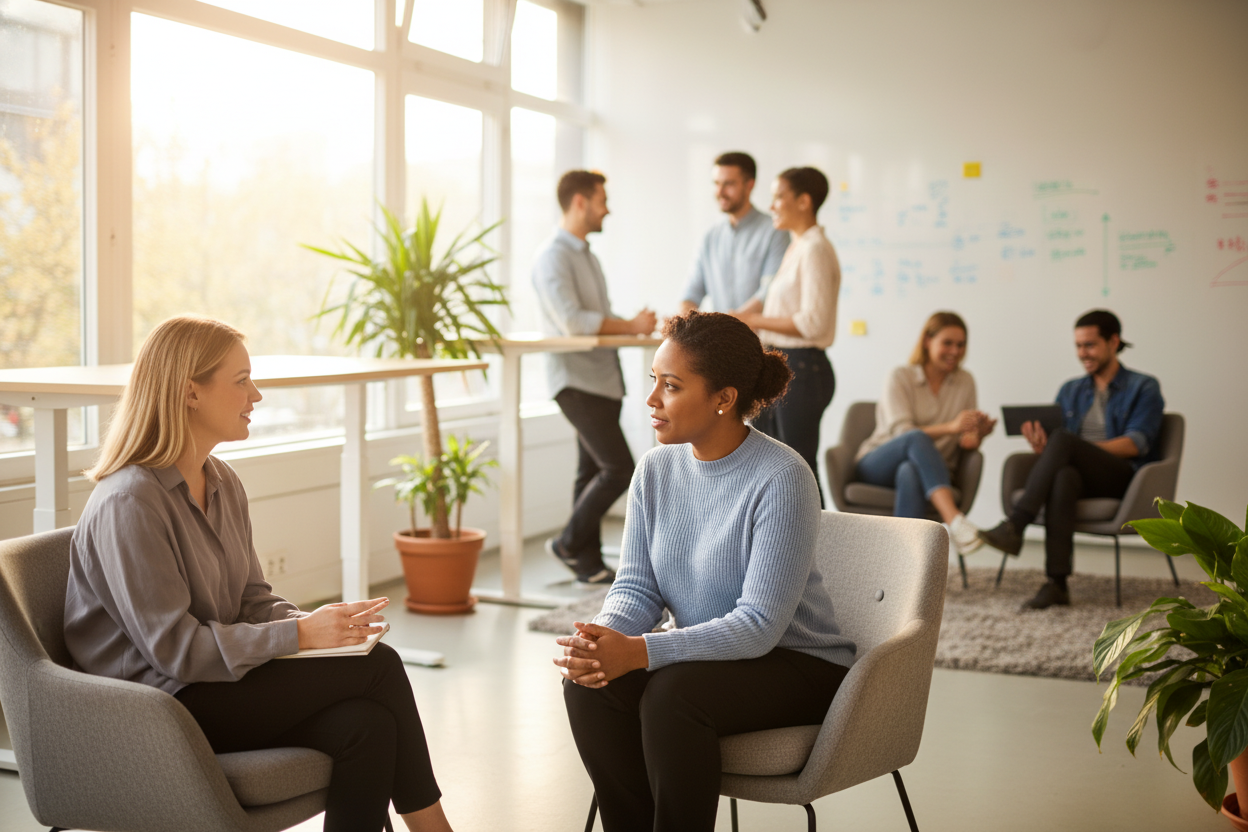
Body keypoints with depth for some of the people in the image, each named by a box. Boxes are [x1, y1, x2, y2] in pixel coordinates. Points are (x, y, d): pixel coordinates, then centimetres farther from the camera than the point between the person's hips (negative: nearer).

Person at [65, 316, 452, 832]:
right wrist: (300, 635, -21)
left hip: (217, 682, 8)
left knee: (366, 724, -20)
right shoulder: (129, 503, -18)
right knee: (378, 666, -17)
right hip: (163, 709, -8)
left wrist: (317, 622, -8)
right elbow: (174, 647, -21)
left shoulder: (223, 484, 10)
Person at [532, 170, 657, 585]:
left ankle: (589, 565, 15)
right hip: (576, 381, -9)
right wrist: (631, 327, -15)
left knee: (593, 471, 10)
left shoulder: (586, 255, 18)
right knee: (619, 468, -12)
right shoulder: (553, 257, -13)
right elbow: (572, 321, -23)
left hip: (603, 379, 9)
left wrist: (635, 325, 4)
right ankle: (569, 543, 2)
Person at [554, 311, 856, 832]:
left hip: (798, 665, -6)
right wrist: (602, 637, -23)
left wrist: (638, 651, -33)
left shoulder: (781, 479, -21)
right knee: (589, 683, -20)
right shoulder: (657, 468, 1)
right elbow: (636, 586, 1)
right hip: (709, 659, 6)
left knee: (672, 691, -32)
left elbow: (759, 624, -25)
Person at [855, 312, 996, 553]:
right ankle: (954, 521, -54)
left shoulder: (965, 382, 11)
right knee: (917, 438, -37)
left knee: (910, 472, -38)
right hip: (877, 465, -2)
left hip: (933, 471, 2)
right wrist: (950, 427, -31)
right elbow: (901, 432, -16)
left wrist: (977, 435, -18)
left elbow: (966, 443, 8)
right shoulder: (901, 377, -2)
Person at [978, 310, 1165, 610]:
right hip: (1081, 476, 3)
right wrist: (1041, 446, -12)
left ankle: (1014, 526, -38)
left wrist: (1083, 449, -19)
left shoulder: (1144, 388, 8)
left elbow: (1136, 444, -7)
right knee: (1063, 477, -38)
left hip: (1124, 479, -3)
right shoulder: (1070, 391, 24)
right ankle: (1057, 583, -45)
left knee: (1063, 439, -32)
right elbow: (1049, 434, 15)